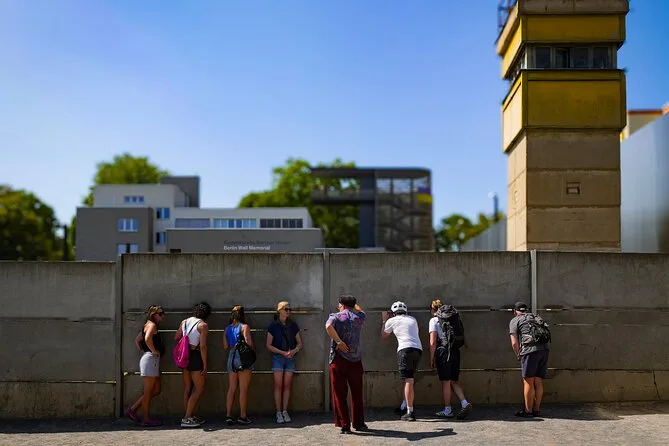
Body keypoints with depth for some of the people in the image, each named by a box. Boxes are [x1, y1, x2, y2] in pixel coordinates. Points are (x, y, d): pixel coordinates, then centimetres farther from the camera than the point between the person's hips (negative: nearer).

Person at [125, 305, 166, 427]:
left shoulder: (148, 325, 19)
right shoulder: (152, 325, -10)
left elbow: (137, 340, 27)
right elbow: (147, 339, -29)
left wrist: (142, 351, 17)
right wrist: (154, 351, -18)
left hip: (153, 360, 10)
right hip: (150, 359, -10)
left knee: (156, 390, 13)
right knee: (148, 392, -2)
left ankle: (132, 409, 16)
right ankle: (146, 419, 5)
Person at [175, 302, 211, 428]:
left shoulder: (184, 322, 8)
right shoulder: (203, 325, -11)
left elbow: (176, 338, 9)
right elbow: (203, 346, -16)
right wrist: (205, 365, -13)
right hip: (195, 357, -7)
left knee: (188, 388, 13)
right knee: (199, 389, 1)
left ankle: (190, 416, 18)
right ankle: (186, 418, -4)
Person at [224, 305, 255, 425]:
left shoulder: (227, 328, 8)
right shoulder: (244, 327, -8)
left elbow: (225, 346, 8)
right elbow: (249, 343, -15)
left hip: (231, 357, 5)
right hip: (243, 357, -5)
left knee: (231, 389, 8)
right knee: (243, 389, 1)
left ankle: (228, 415, 6)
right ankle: (243, 416, 4)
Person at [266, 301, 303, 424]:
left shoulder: (293, 326, 7)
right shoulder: (273, 326, -1)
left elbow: (300, 343, 10)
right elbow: (268, 345, -3)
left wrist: (294, 351, -11)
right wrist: (283, 352, -13)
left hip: (290, 358, 3)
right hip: (277, 357, -3)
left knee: (287, 385, 3)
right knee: (278, 385, -4)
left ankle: (285, 411, 10)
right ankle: (278, 412, 1)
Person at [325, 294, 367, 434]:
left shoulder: (336, 316, 0)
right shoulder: (359, 317, 8)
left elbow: (328, 327, -23)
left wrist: (339, 342, -17)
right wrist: (353, 303, 47)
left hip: (338, 359, -2)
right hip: (355, 360, 2)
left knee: (340, 394, 4)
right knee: (357, 394, 14)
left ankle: (344, 425, 2)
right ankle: (359, 423, 21)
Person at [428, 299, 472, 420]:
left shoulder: (434, 320, -3)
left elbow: (433, 342, -8)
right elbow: (460, 337, 14)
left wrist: (431, 358, -3)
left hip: (443, 352, -6)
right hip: (455, 351, 6)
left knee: (446, 382, 1)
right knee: (454, 381, 12)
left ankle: (447, 410, 7)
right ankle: (465, 403, -4)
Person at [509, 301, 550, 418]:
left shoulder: (515, 321, 10)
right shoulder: (537, 318, 26)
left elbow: (514, 343, 1)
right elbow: (546, 336, 21)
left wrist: (518, 356, 16)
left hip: (530, 351, -5)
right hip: (544, 350, 6)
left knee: (528, 382, 1)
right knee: (538, 382, 11)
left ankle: (528, 410, 5)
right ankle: (537, 410, 16)